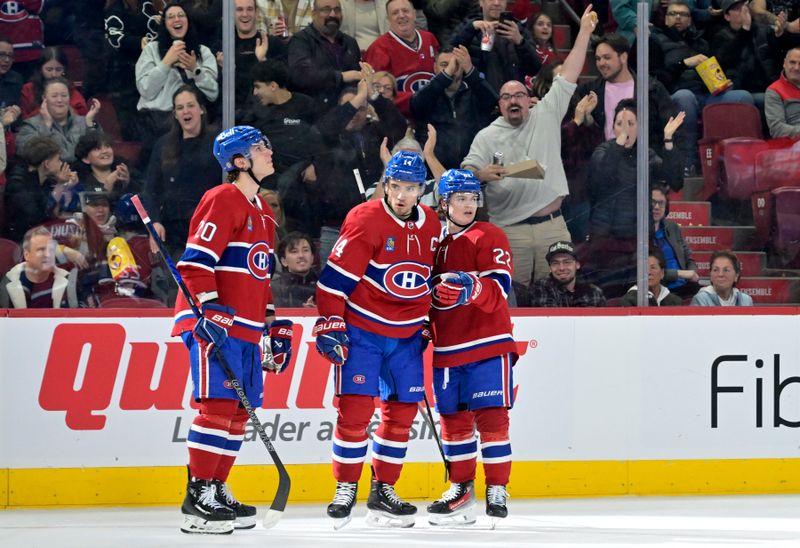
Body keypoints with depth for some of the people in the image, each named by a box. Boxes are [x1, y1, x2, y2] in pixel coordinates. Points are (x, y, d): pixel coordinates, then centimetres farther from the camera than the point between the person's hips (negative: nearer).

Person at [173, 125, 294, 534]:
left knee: (240, 411, 8)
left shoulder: (261, 210, 21)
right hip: (214, 325, -10)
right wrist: (209, 311, -24)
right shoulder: (223, 201, -10)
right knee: (219, 405, -15)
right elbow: (195, 261, -17)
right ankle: (197, 499, -15)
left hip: (247, 328, 10)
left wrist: (274, 324, 25)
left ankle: (216, 490, 15)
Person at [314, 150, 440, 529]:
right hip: (361, 329, -6)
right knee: (355, 409, -12)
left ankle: (383, 490, 14)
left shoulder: (431, 225, 4)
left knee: (402, 410, 5)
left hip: (406, 335, 6)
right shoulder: (365, 220, -15)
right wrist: (329, 324, -20)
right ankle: (346, 488, -1)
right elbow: (335, 275, -17)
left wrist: (427, 323, 20)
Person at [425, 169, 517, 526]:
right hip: (447, 350, 5)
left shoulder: (489, 238, -2)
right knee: (453, 419, 8)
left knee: (491, 417, -8)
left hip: (487, 347, -5)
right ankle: (461, 490, 17)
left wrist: (473, 287, -33)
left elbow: (498, 292, -15)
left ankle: (497, 490, -3)